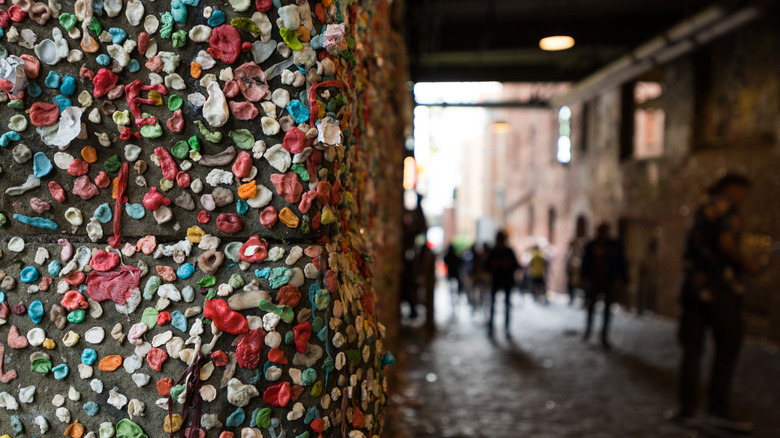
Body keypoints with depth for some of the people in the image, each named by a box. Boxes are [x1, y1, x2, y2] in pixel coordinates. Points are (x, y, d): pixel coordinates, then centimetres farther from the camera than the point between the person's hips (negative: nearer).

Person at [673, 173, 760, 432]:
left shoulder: (702, 210, 21)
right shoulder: (728, 208, -4)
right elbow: (726, 243, -19)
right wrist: (748, 265, -5)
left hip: (694, 286, 7)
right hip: (720, 288, -7)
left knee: (692, 348, 7)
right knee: (727, 348, 2)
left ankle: (687, 409, 8)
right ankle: (718, 409, 2)